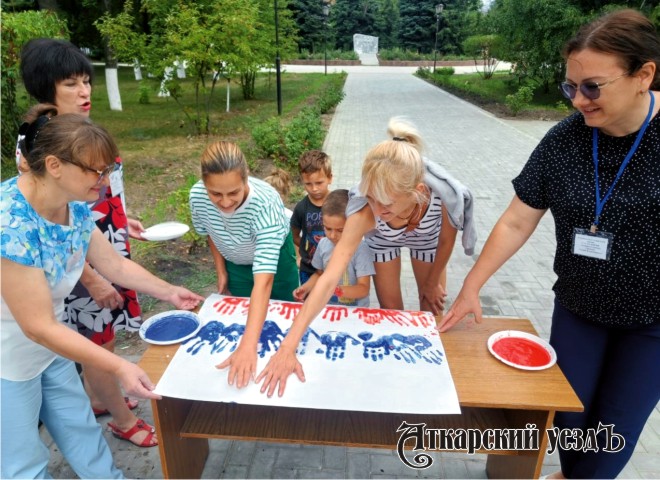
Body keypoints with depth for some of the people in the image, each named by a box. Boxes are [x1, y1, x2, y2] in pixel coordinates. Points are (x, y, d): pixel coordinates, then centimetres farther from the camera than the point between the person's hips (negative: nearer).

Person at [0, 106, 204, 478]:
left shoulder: (75, 206, -9)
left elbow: (115, 264, 5)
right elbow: (39, 327, -30)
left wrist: (170, 293, 7)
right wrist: (119, 368, -30)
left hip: (50, 347, 7)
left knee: (81, 431, 21)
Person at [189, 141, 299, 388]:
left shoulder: (265, 203, -44)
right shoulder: (197, 196, -31)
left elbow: (264, 280, -51)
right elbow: (210, 233, -5)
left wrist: (248, 345, -57)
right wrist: (221, 272, 3)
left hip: (275, 257, -3)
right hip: (236, 263, 3)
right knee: (243, 316, 16)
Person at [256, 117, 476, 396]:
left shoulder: (442, 195, -43)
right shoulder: (364, 214, -45)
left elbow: (446, 241, -20)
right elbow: (329, 279, -49)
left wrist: (432, 282, -3)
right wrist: (288, 346, -54)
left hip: (427, 236, 1)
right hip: (382, 239, -1)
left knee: (431, 306, 12)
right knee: (391, 310, 7)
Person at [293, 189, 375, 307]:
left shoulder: (360, 249, -14)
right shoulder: (323, 244, 1)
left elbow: (364, 288, -15)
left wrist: (338, 290, -29)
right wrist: (305, 288, 1)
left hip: (354, 310, -4)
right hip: (327, 306, 4)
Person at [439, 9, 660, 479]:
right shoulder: (564, 140, -12)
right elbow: (516, 223, -7)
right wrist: (470, 288, -8)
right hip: (578, 309, 2)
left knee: (615, 427, 9)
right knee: (568, 414, 11)